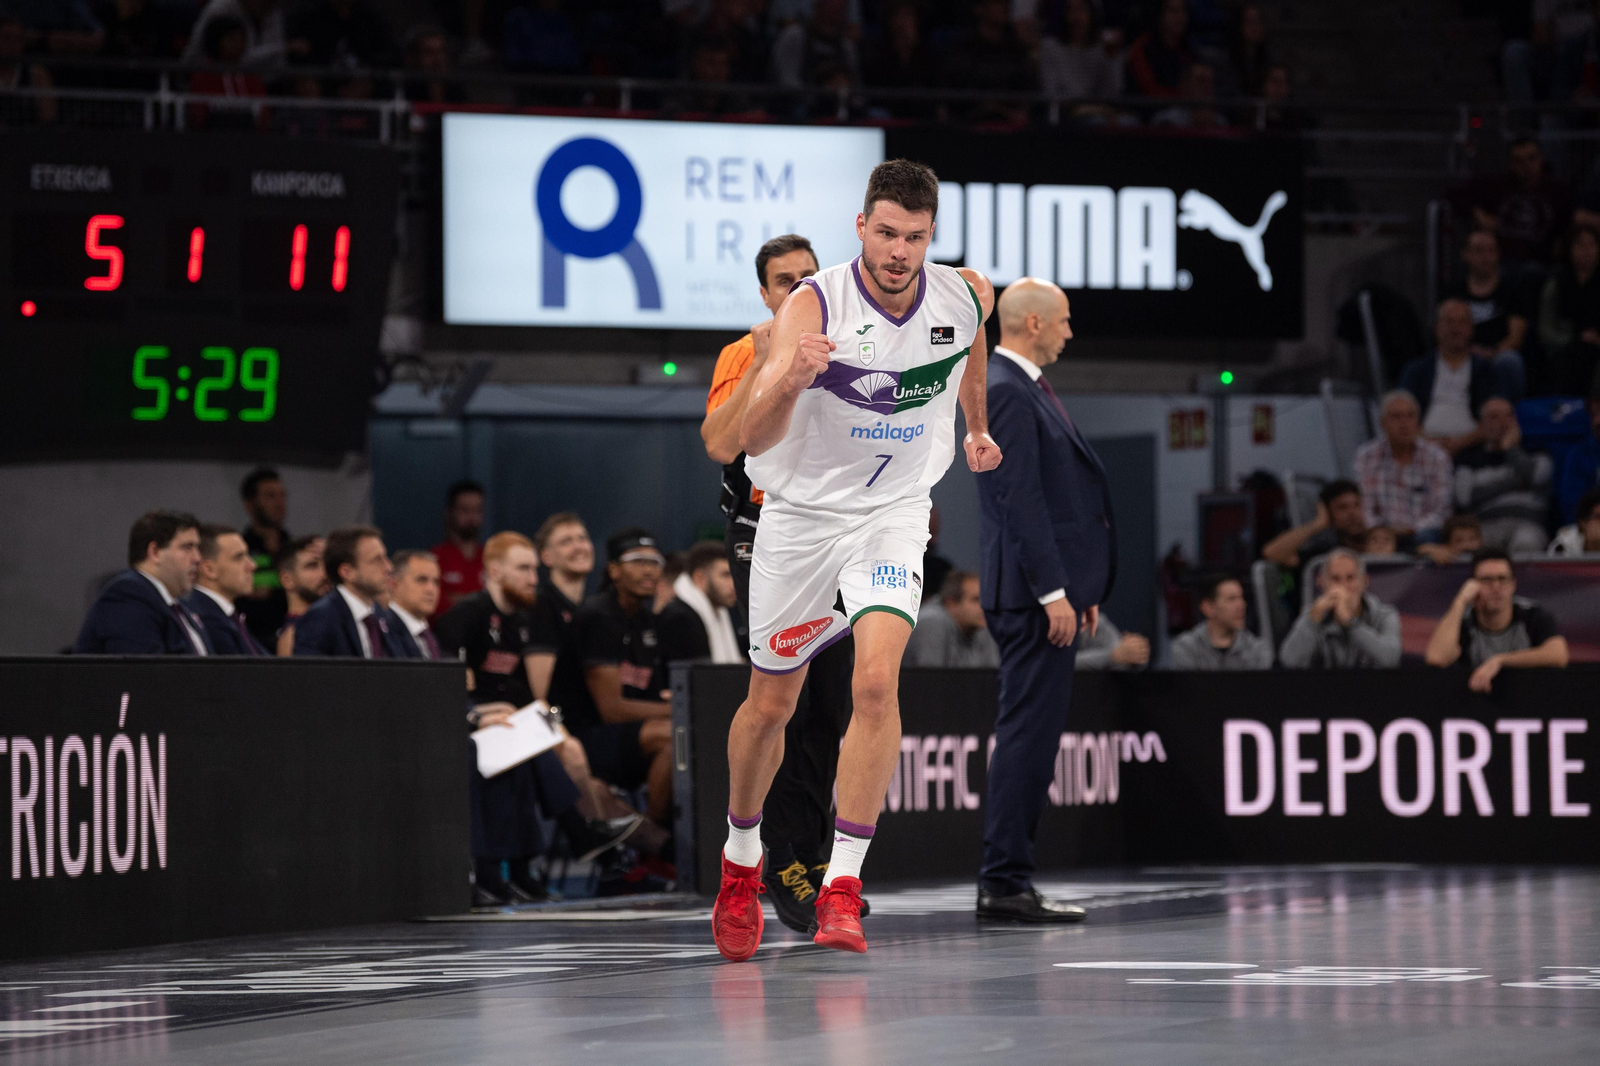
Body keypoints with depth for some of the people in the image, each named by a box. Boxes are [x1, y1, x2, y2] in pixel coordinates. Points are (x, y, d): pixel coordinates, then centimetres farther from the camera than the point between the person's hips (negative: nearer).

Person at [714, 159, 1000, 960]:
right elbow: (753, 440, -34)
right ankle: (741, 858, 37)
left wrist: (977, 428, 29)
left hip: (894, 513, 1)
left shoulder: (967, 299, -11)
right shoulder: (812, 306, -24)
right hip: (800, 512, -1)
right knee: (771, 702, 11)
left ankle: (841, 887, -18)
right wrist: (791, 381, -53)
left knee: (877, 680, -21)